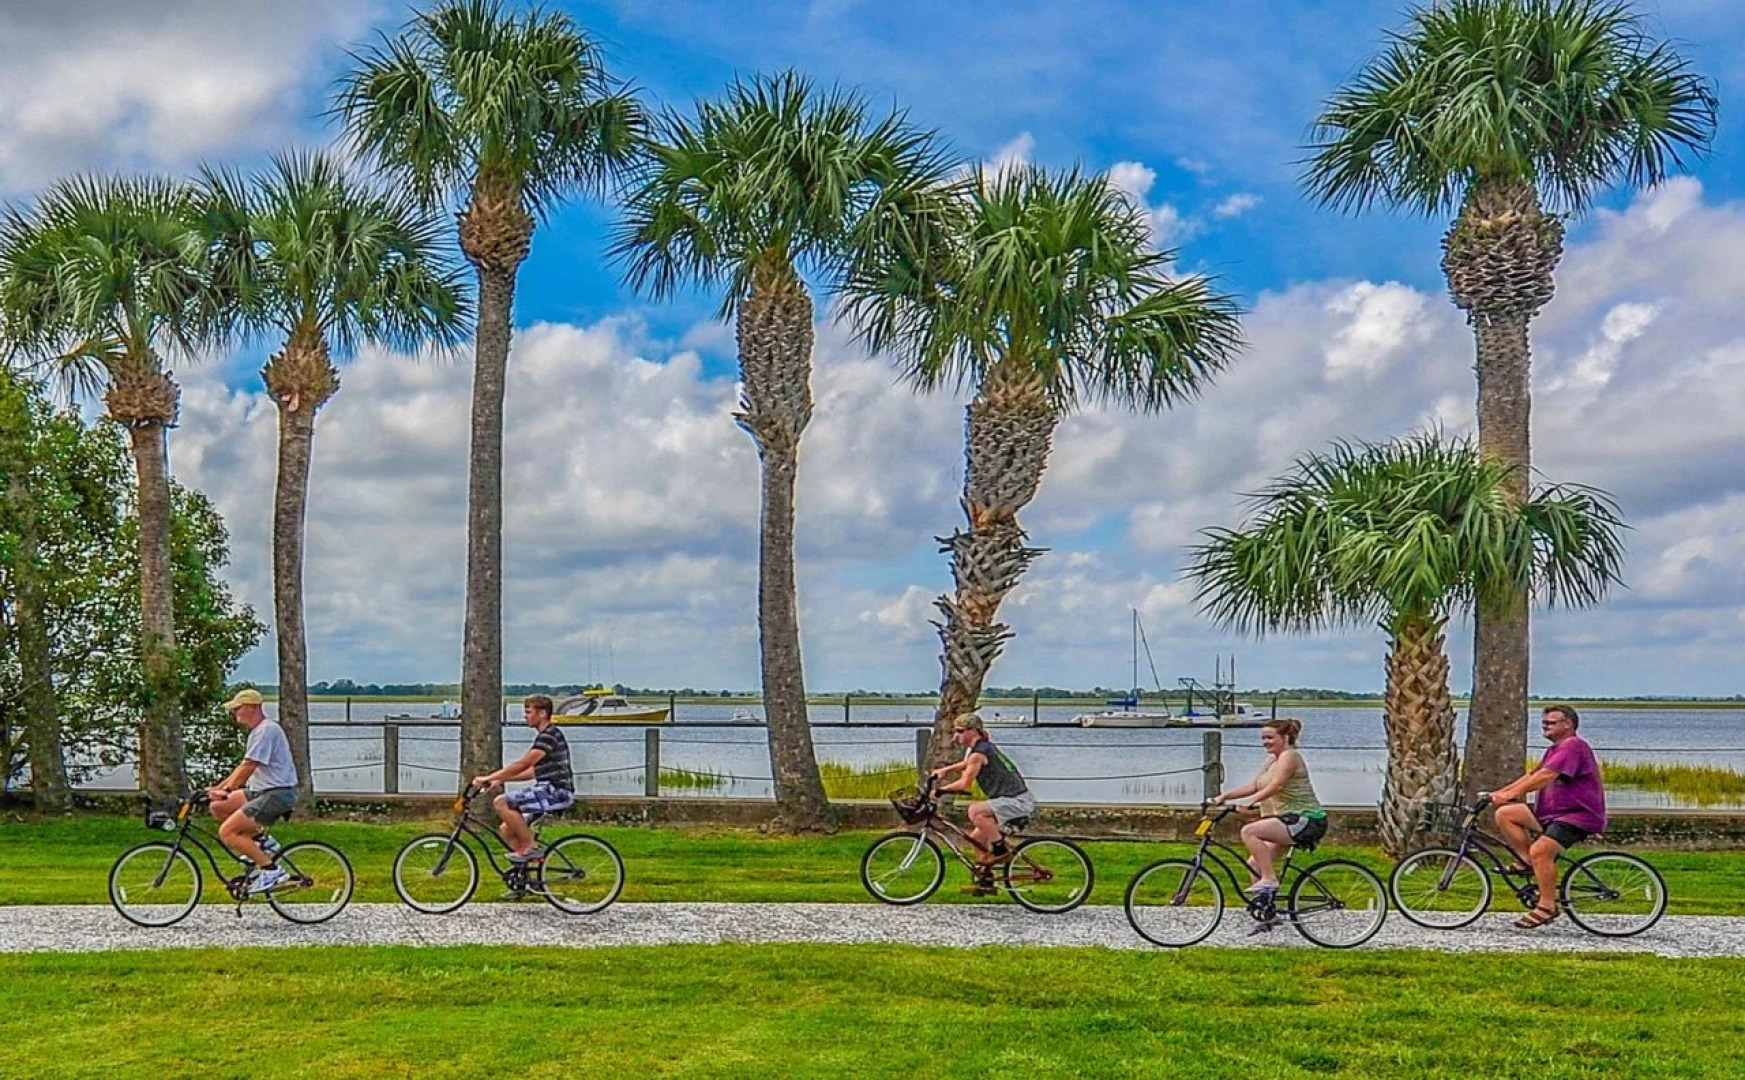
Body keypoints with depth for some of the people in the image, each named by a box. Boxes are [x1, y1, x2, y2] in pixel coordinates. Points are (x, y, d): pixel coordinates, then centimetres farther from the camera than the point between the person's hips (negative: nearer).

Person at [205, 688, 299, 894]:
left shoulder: (267, 730, -14)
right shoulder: (258, 731, 19)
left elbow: (248, 767, -20)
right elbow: (244, 768, 21)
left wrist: (226, 790, -22)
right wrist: (218, 787, 15)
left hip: (277, 794, -10)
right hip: (262, 791, 10)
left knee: (227, 832, -16)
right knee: (217, 806, 5)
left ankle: (271, 869, -10)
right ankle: (260, 842, 9)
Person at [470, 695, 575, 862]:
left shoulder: (549, 736, -13)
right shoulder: (545, 736, 19)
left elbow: (521, 765, -18)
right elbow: (534, 771, 21)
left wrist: (489, 778, -14)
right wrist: (500, 778, 16)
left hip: (557, 792, -10)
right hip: (551, 791, 10)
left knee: (501, 803, -18)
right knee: (506, 830, 9)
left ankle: (528, 847, -12)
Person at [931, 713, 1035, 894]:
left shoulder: (978, 752, -15)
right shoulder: (983, 747, 16)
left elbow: (964, 784, -17)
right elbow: (967, 764, 38)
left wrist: (940, 790, -6)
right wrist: (945, 770, 30)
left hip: (1017, 801, -10)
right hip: (1016, 800, 10)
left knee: (975, 811, -29)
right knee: (977, 838, 13)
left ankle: (1001, 849, -16)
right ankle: (985, 882, 22)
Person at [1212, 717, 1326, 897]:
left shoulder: (1289, 756, -10)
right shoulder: (1271, 760, 18)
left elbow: (1276, 785, -24)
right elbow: (1253, 786, 11)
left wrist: (1251, 801, -34)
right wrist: (1224, 796, 0)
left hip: (1306, 821, -10)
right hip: (1290, 821, 10)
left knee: (1249, 831, -23)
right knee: (1254, 865, 4)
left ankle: (1269, 878, -20)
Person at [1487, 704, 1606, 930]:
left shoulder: (1573, 746, -13)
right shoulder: (1556, 749, 22)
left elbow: (1546, 776, -26)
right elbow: (1533, 776, 17)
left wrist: (1510, 793, -31)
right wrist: (1500, 792, 5)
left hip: (1578, 814, -10)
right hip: (1553, 811, 10)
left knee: (1540, 850, -27)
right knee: (1505, 814, -4)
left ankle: (1547, 906, -17)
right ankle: (1527, 861, 0)